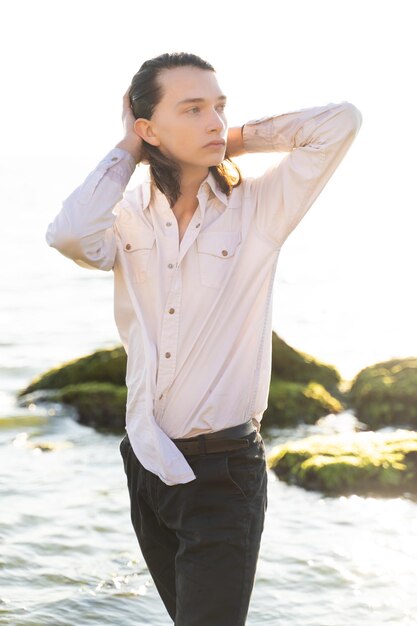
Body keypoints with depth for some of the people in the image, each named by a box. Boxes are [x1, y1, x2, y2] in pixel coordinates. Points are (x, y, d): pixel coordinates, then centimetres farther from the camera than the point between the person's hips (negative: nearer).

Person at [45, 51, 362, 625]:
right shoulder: (129, 217, 1)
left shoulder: (258, 209, -7)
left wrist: (239, 139, -5)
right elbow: (69, 235, -21)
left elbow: (343, 121, -15)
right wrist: (126, 152, -7)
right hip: (147, 464, 4)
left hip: (224, 469, -4)